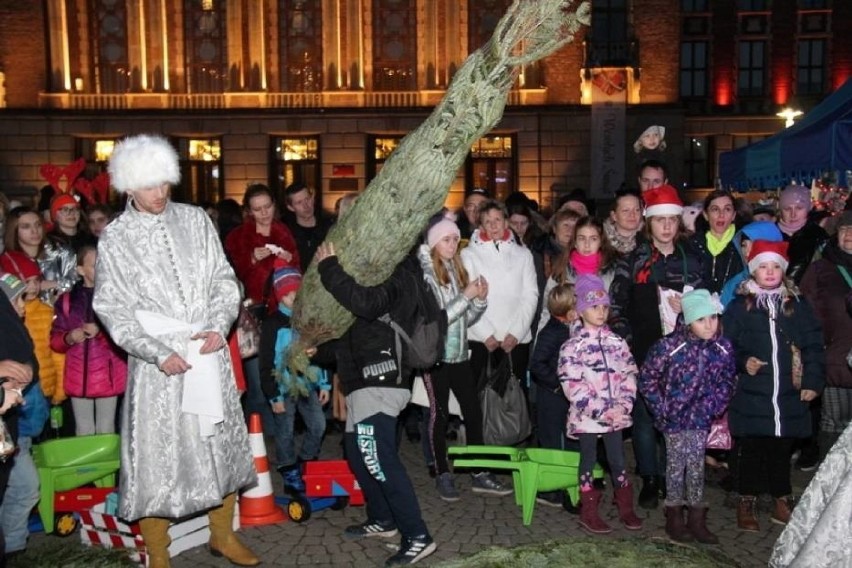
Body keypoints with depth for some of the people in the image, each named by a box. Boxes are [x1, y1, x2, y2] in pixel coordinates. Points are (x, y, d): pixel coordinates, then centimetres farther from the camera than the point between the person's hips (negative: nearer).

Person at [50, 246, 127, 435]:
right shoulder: (67, 300, 6)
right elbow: (55, 340, 9)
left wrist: (101, 332, -18)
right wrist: (69, 338, -11)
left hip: (108, 375, -2)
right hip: (78, 376, 2)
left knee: (106, 430, 6)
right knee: (84, 430, 10)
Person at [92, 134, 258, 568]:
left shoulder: (195, 220, 4)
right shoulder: (115, 239, -2)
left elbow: (225, 280, 6)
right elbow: (113, 310, -5)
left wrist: (219, 326, -10)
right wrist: (158, 353, -16)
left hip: (209, 353, 3)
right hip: (157, 361, -3)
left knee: (222, 443, 13)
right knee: (158, 455, 3)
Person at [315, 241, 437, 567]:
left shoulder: (397, 273, -11)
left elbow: (365, 302, -31)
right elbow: (356, 329, 22)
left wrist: (328, 268, -21)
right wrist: (319, 350, 15)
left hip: (378, 381, -10)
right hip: (368, 380, 10)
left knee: (378, 458, -13)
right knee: (358, 452, 18)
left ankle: (417, 537, -7)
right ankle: (382, 519, 32)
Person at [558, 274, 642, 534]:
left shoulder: (617, 342, 6)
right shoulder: (572, 347, -9)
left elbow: (629, 374, 6)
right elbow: (572, 387, -15)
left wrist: (623, 405, -9)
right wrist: (602, 411, -17)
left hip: (616, 415, 4)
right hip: (586, 416, -3)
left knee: (618, 460, 11)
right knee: (589, 461, 8)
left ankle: (625, 508, 26)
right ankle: (589, 513, 19)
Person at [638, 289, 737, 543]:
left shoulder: (723, 348, -7)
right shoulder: (669, 346, -18)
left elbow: (727, 382, 7)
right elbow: (647, 379, -10)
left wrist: (712, 407, -3)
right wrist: (661, 409, -10)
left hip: (701, 419, 3)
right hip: (674, 418, -3)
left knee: (697, 466, 11)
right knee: (676, 465, 7)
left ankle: (697, 519, 23)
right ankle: (674, 517, 21)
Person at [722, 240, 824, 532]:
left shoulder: (797, 305, 7)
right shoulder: (739, 305, 0)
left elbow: (814, 346, 7)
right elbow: (725, 345, 2)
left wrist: (813, 381, 0)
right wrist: (742, 362, -14)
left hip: (789, 397, 2)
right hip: (751, 396, -2)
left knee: (782, 450, 12)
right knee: (751, 450, 6)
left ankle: (782, 500, 27)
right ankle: (747, 502, 18)